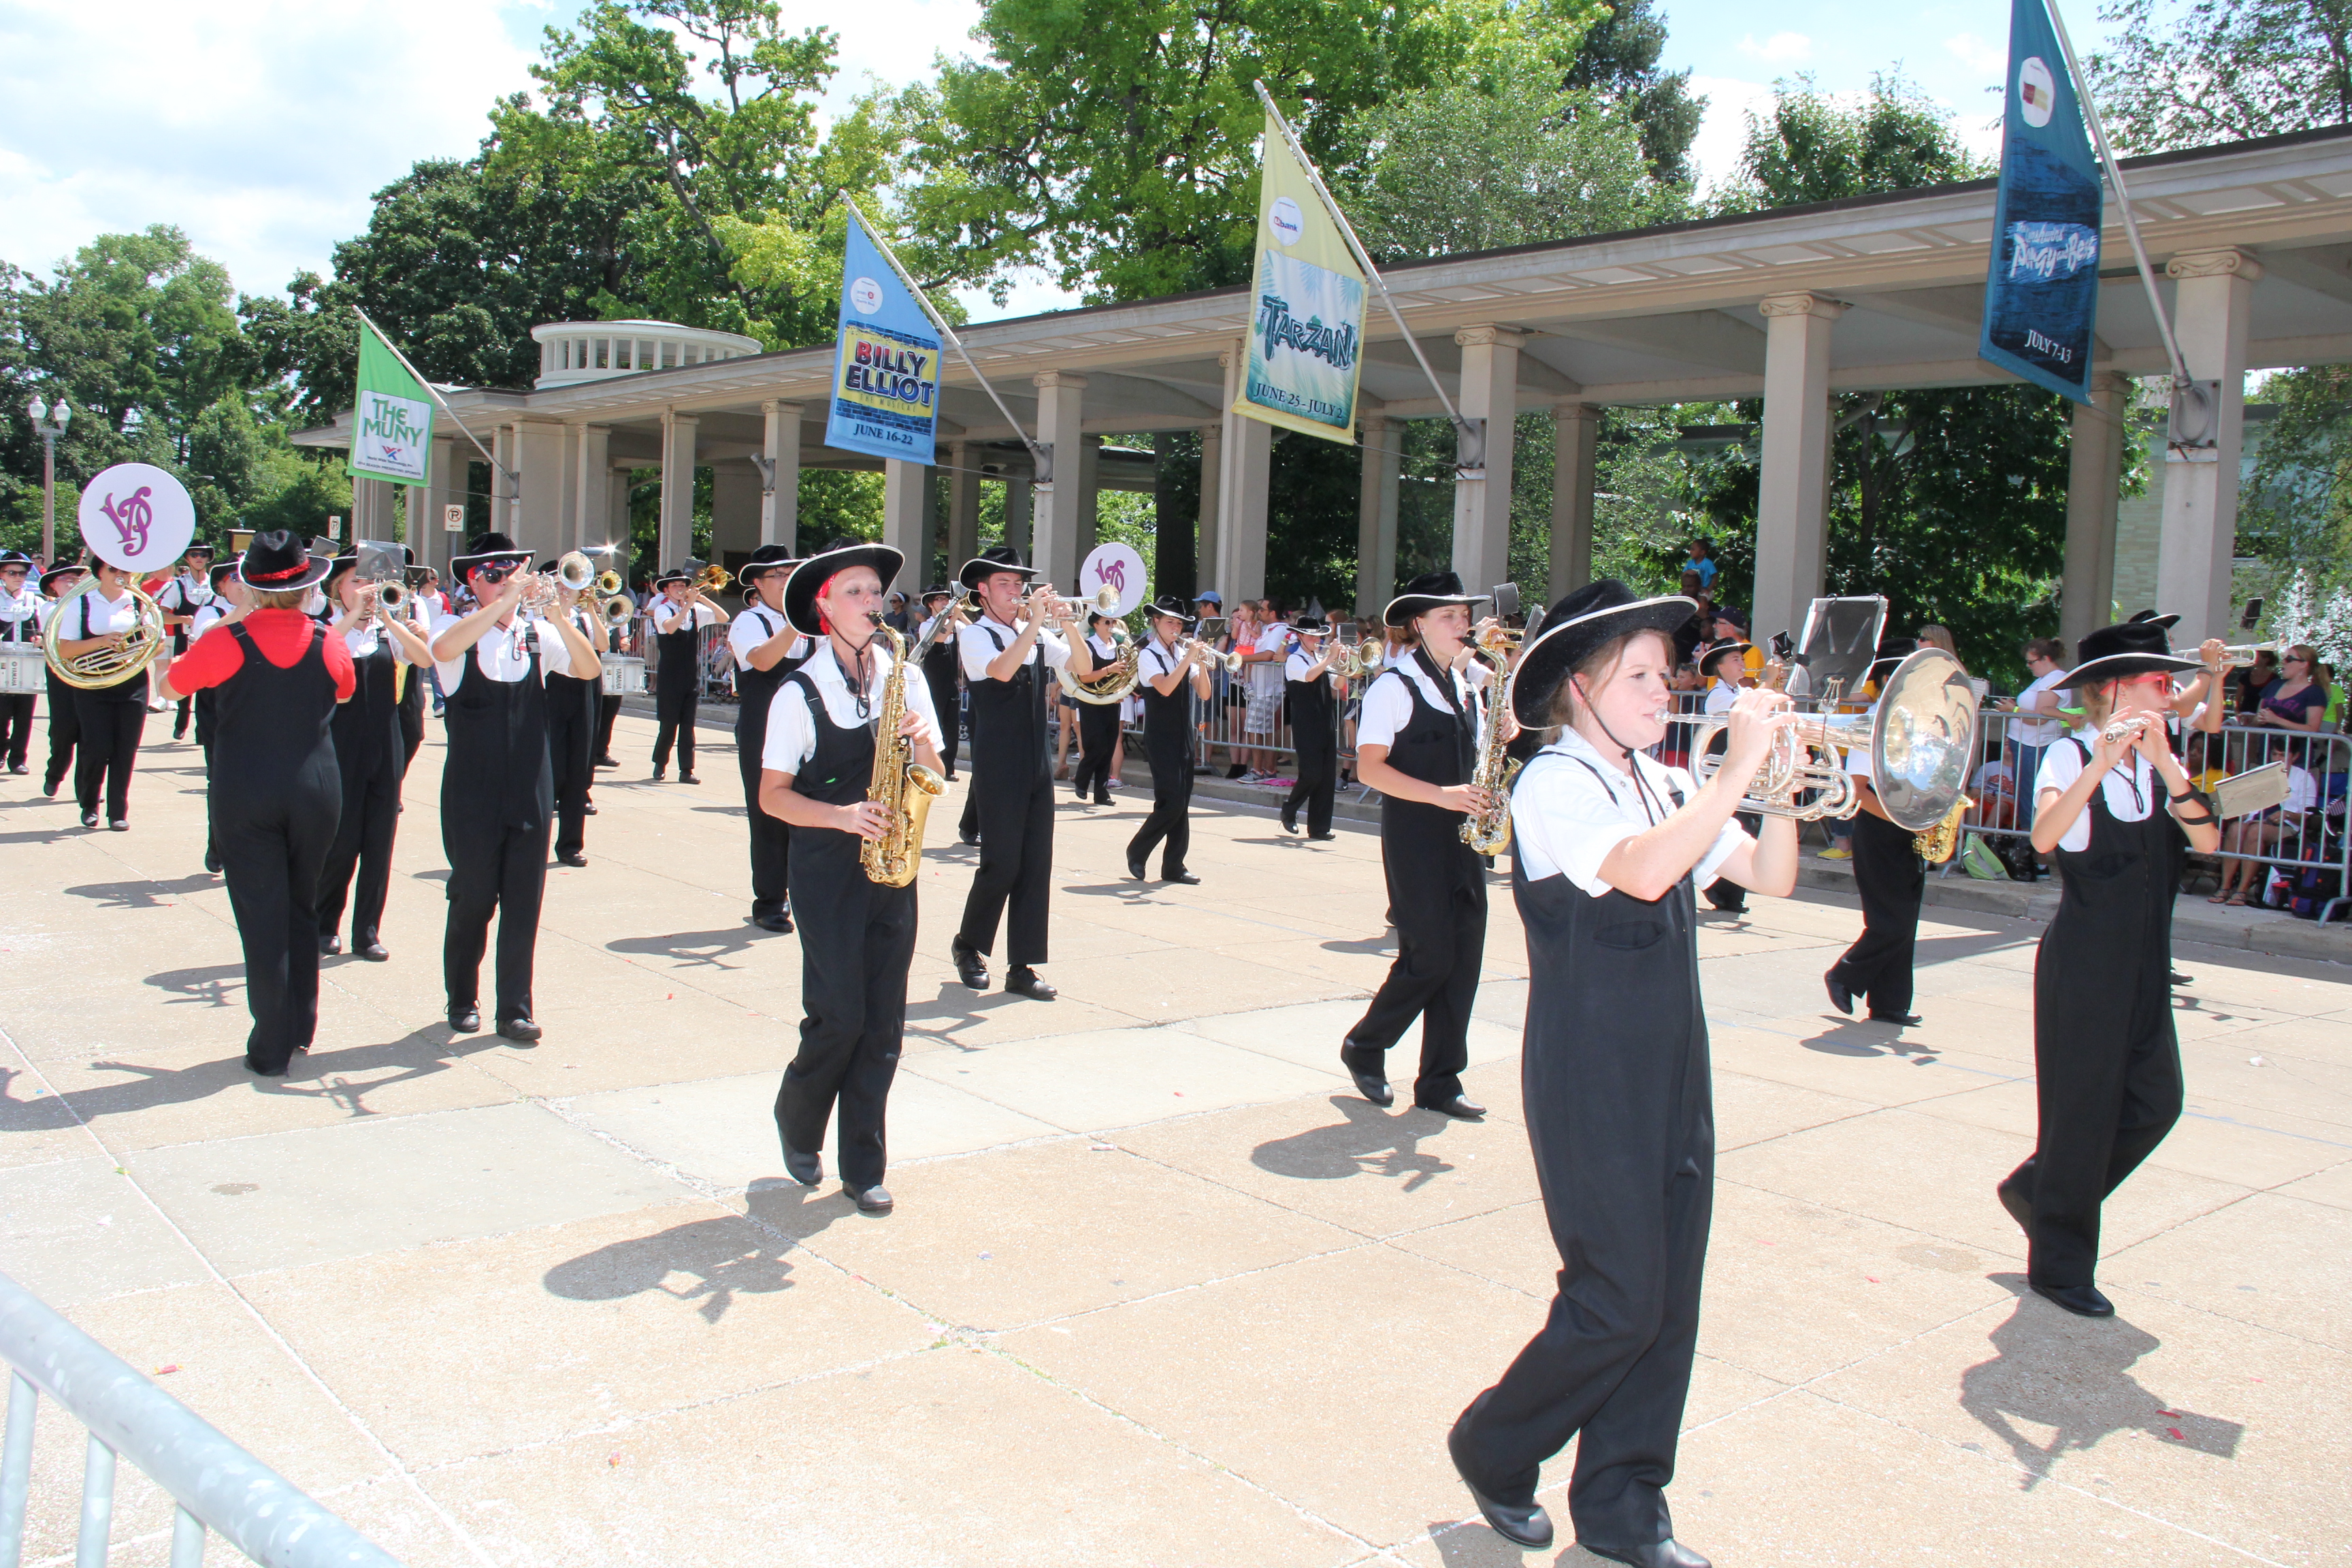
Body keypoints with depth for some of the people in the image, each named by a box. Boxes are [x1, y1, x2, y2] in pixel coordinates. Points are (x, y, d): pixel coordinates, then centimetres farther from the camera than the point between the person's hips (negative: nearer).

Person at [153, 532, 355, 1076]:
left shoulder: (226, 641, -11)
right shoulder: (328, 643, -4)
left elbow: (168, 686, 8)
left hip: (243, 798, -2)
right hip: (317, 794, 2)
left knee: (262, 917, 4)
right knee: (302, 909, 18)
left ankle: (271, 1047, 8)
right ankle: (301, 1027, 26)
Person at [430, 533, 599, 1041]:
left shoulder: (537, 633, 4)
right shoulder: (457, 627, -2)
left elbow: (589, 668, -10)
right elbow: (444, 649, -26)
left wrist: (561, 618, -24)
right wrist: (506, 600, -30)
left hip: (530, 789, 2)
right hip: (473, 792, -2)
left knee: (524, 900, 4)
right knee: (473, 899, 7)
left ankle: (515, 1008, 12)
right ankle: (462, 998, 26)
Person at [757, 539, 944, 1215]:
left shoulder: (904, 680, 9)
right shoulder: (798, 693, -4)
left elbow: (932, 778, 13)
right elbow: (773, 795, -5)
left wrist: (923, 741, -8)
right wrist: (842, 816, -19)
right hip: (827, 870, -4)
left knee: (883, 1022, 4)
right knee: (839, 1015, -6)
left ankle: (864, 1167, 14)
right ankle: (797, 1121, 24)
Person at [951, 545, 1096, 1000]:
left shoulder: (1037, 637, 14)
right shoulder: (974, 636, -3)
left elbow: (1083, 668, 4)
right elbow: (1001, 670, -23)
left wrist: (1067, 625, -10)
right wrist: (1035, 622, -21)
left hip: (1037, 766, 6)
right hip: (998, 767, -6)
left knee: (1037, 864, 3)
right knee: (1002, 862, -5)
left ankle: (1022, 968, 8)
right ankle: (968, 944, 19)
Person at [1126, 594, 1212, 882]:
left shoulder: (1182, 654, 11)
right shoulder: (1148, 656, -6)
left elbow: (1204, 694, 3)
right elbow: (1165, 688, -24)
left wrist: (1201, 664, -11)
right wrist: (1190, 659, -22)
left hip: (1184, 737, 6)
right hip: (1161, 738, -6)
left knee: (1182, 803, 5)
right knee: (1172, 802, -12)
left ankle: (1173, 866, 10)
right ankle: (1138, 852, 6)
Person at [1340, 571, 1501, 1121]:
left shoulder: (1467, 682, 13)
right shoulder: (1393, 686, -9)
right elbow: (1369, 767, -15)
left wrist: (1499, 729, 1)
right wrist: (1440, 795, -23)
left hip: (1462, 835, 7)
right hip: (1414, 838, -7)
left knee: (1463, 956, 4)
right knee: (1429, 956, -6)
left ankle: (1439, 1081, 12)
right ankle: (1364, 1048, 17)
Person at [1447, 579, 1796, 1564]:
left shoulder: (1662, 789, 11)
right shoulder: (1554, 786, -13)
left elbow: (1770, 879, 10)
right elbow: (1643, 871, -30)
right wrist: (1739, 766, -26)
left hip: (1671, 1075, 8)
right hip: (1590, 1083, -7)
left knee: (1669, 1300, 10)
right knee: (1619, 1303, -3)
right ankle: (1494, 1447, 21)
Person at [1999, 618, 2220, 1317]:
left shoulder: (2157, 763, 8)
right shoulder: (2070, 755, -10)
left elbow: (2206, 839, -9)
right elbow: (2045, 837, -29)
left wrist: (2163, 763, -19)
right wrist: (2101, 764, -36)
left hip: (2144, 963, 7)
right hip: (2082, 959, -7)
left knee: (2155, 1103, 8)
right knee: (2083, 1108, 0)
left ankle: (2035, 1187, 29)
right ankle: (2060, 1266, 15)